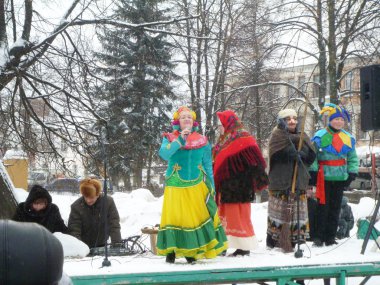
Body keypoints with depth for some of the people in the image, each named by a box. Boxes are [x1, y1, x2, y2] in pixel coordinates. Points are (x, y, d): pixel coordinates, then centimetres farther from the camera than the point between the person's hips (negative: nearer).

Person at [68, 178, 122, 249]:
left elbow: (114, 226, -16)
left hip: (101, 246, 2)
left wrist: (117, 244, -26)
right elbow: (74, 230, -21)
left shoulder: (108, 202, -16)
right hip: (83, 247, -2)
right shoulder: (76, 206, -20)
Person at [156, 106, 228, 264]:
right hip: (176, 188, -2)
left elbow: (208, 166, 11)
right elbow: (164, 154, -18)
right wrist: (180, 140, -22)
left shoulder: (202, 141, 7)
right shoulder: (170, 138, 3)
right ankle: (171, 251, 6)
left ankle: (191, 251, 9)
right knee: (174, 217, -1)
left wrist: (211, 188, 7)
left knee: (196, 218, 1)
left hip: (196, 188, 2)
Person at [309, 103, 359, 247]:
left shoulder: (348, 138, 10)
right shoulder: (320, 136, -5)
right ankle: (319, 237, 3)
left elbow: (353, 158, 16)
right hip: (324, 178, -4)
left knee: (335, 209, 8)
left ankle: (330, 238, 16)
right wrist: (313, 172, -10)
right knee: (323, 208, -4)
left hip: (340, 179, 4)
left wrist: (352, 173, 6)